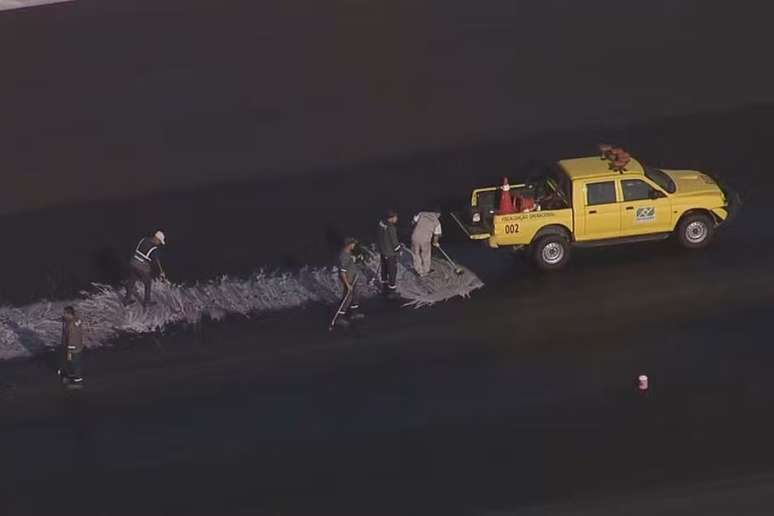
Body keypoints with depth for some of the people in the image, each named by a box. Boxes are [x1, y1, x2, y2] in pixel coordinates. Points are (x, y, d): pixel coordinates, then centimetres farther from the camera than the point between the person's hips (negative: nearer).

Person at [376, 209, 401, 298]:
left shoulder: (381, 224, -6)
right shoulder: (391, 228, -30)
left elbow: (378, 238, 6)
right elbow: (394, 241, -22)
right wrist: (399, 250, -4)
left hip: (382, 251, 8)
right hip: (391, 253, -8)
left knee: (384, 270, 22)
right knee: (392, 271, 8)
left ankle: (384, 288, 38)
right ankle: (391, 291, 18)